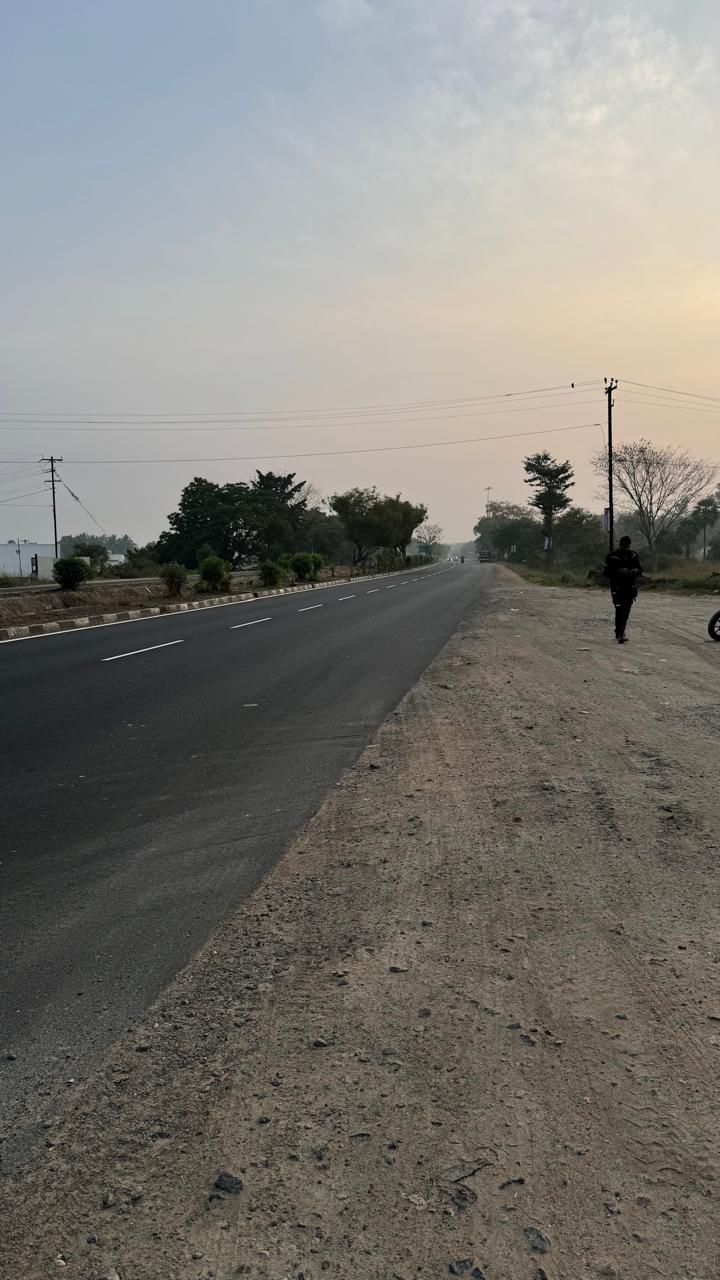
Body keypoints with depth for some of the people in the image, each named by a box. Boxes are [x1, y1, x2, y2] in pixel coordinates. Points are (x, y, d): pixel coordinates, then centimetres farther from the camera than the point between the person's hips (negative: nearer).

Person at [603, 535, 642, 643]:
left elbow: (640, 570, 15)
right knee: (620, 610, -16)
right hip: (617, 588, -5)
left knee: (626, 611, 9)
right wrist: (618, 572, -20)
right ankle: (619, 635, -18)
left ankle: (620, 632, 23)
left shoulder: (633, 556, 9)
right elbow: (605, 573, -4)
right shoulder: (612, 557, -3)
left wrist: (634, 572, -10)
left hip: (630, 588, 5)